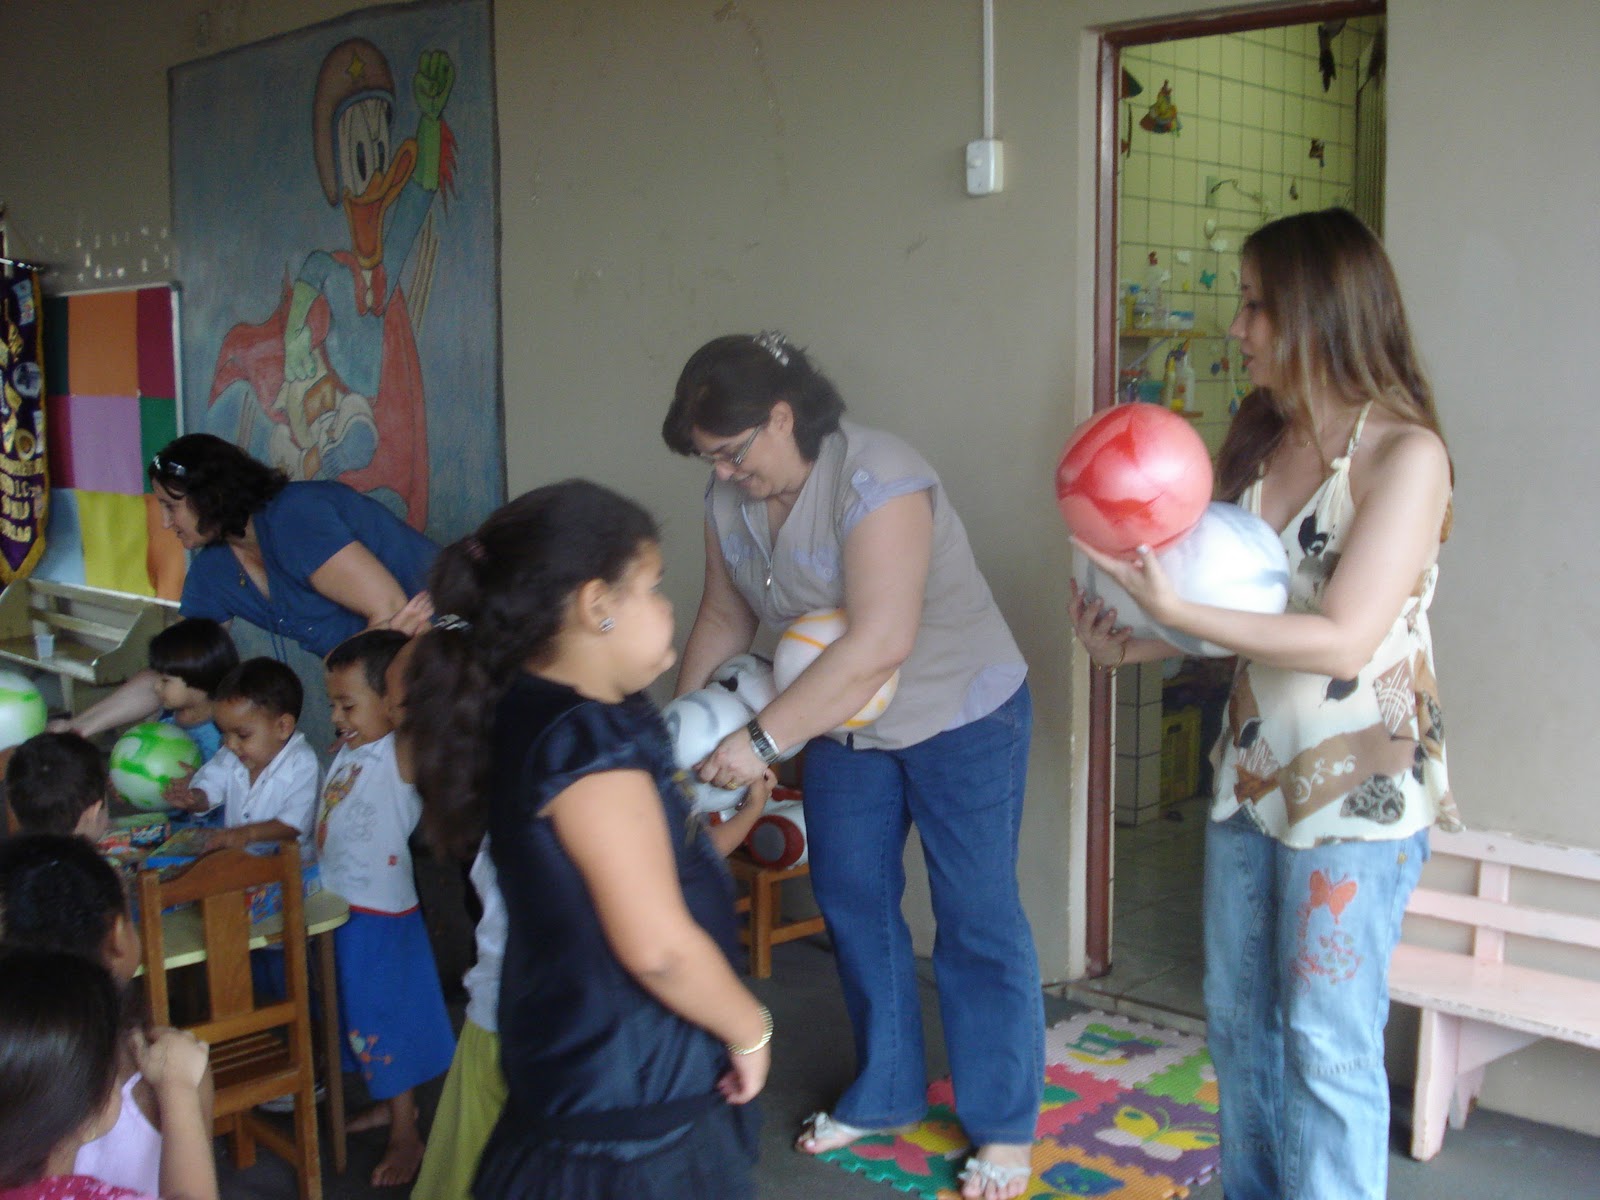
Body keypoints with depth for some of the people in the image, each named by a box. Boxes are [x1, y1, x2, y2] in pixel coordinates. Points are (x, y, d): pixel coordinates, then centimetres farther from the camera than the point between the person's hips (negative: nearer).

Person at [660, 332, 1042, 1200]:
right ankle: (885, 1094, 31)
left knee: (976, 918, 0)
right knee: (851, 901, 13)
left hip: (960, 714, -7)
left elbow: (879, 643, -37)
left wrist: (763, 740, -37)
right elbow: (724, 618, 5)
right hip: (844, 724, 7)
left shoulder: (875, 480, -30)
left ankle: (1005, 1126, 15)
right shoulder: (730, 501, -6)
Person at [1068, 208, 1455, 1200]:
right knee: (1239, 1020, 17)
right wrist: (1137, 644, -5)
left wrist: (1179, 612, -26)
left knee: (1326, 1042, 2)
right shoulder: (1259, 437, 6)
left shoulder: (1405, 454, -15)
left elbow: (1343, 639, -22)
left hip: (1359, 789, -7)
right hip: (1254, 772, 7)